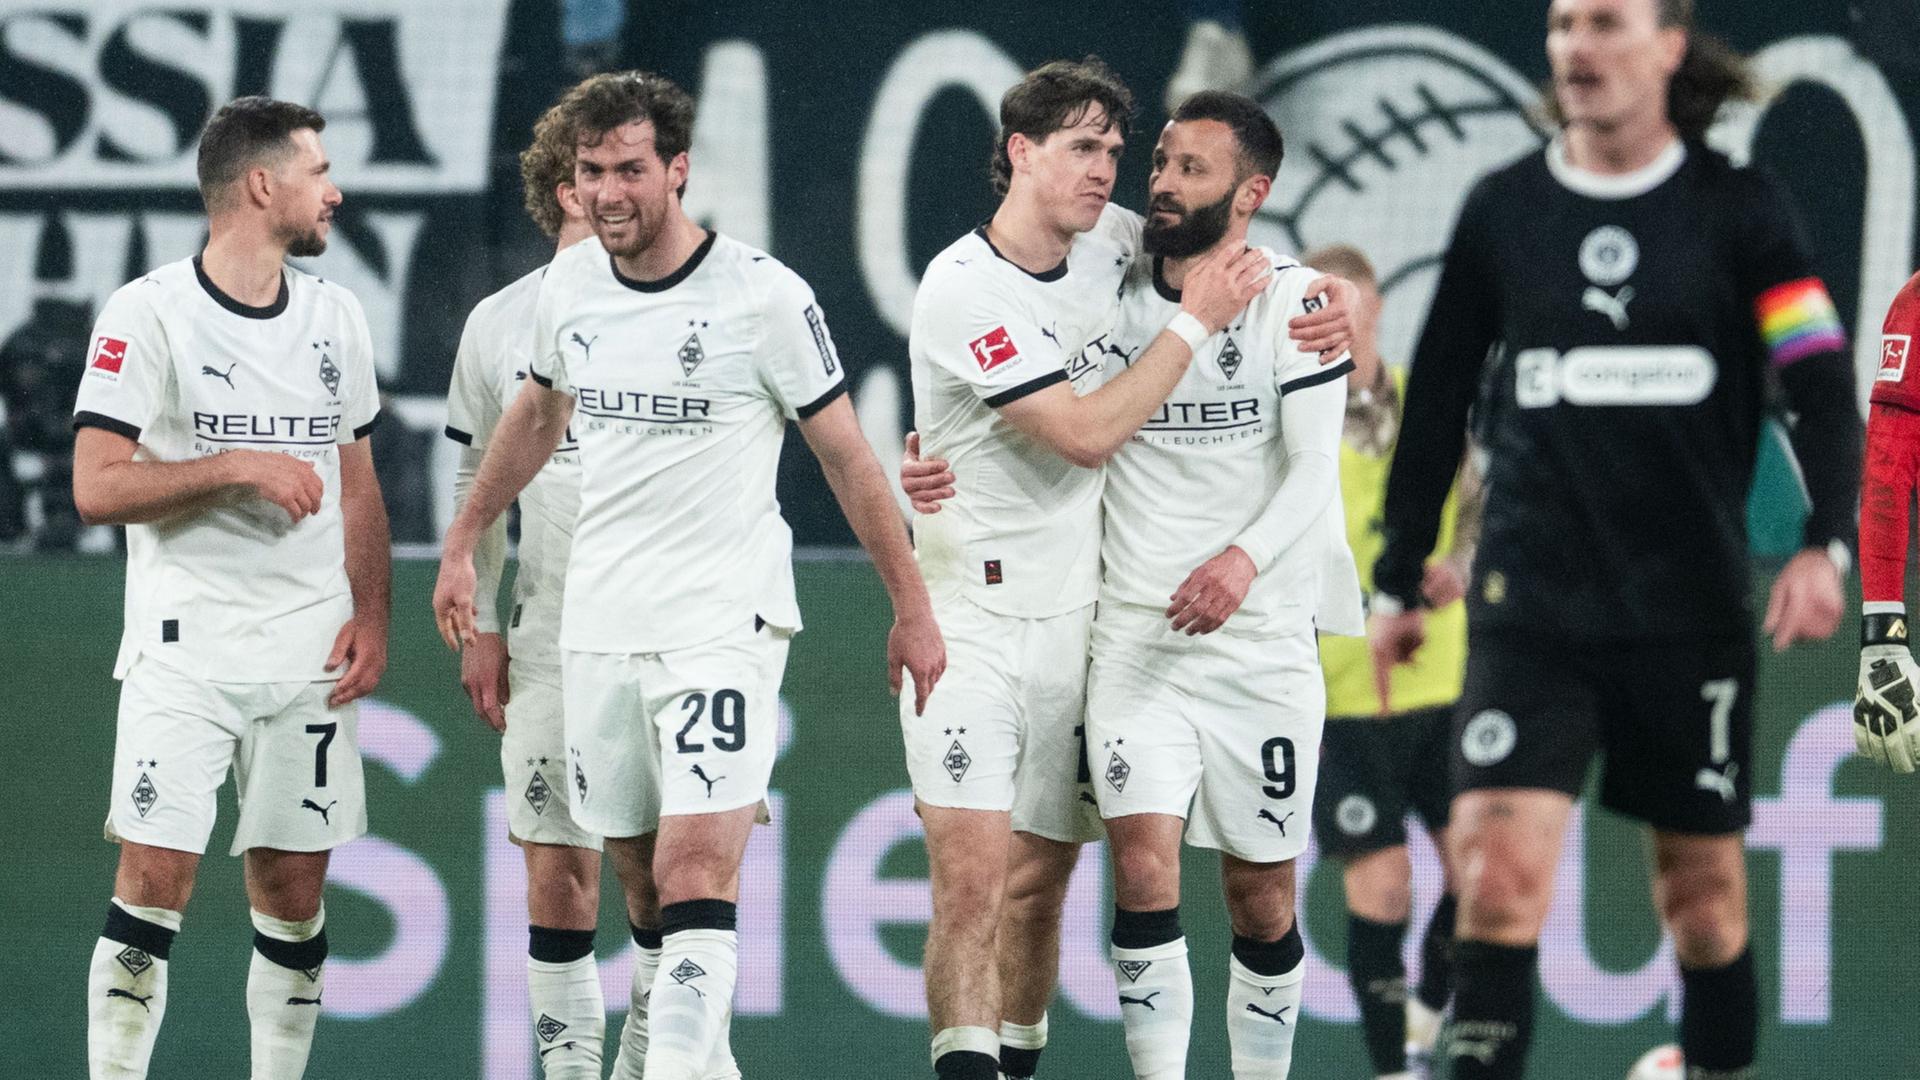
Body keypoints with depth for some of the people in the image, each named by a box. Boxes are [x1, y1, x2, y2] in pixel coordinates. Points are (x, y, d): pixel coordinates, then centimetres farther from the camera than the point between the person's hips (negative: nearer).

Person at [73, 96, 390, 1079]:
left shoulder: (334, 316, 11)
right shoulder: (146, 315, -7)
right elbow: (97, 486, -12)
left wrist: (371, 615, 6)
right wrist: (237, 466, -18)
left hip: (310, 646, 5)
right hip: (187, 639, -5)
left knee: (293, 890, 5)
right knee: (155, 876, -11)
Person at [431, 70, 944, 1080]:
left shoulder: (765, 296, -10)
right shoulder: (568, 285, 4)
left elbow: (846, 456, -1)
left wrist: (912, 607, 3)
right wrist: (463, 541, 27)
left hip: (725, 619, -5)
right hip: (598, 620, 5)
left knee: (697, 872, -18)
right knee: (641, 876, 10)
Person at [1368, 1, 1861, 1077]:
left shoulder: (1740, 208, 1)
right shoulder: (1502, 211, 6)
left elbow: (1822, 382, -3)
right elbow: (1438, 401, 13)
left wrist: (1825, 544, -18)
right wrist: (1399, 578, 15)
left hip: (1691, 610, 0)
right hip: (1532, 605, 0)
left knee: (1705, 887, 7)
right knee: (1500, 864, -15)